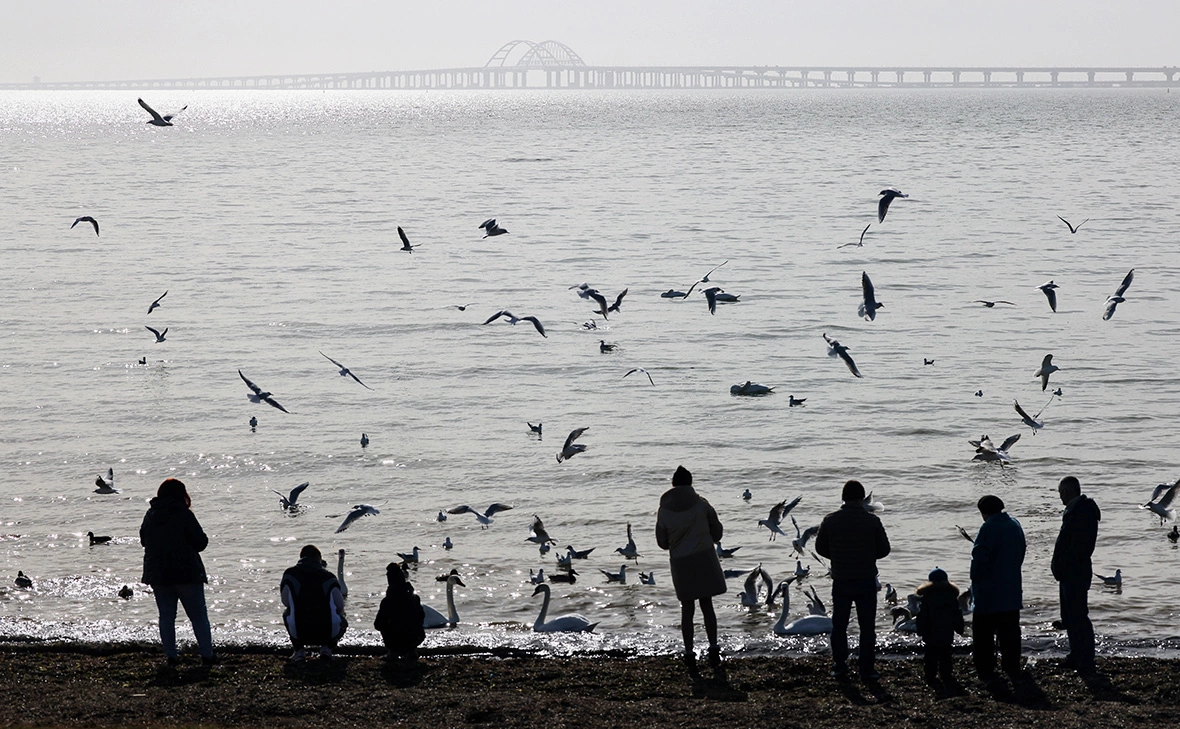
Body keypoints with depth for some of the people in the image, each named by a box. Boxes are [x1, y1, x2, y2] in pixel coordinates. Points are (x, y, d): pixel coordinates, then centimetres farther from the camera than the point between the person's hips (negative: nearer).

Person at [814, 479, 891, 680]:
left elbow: (820, 548, 3)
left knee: (839, 625, 14)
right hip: (866, 581, -1)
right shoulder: (872, 521, -9)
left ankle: (839, 667, 16)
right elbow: (884, 549, -3)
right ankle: (866, 669, 7)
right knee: (867, 626, 7)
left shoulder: (830, 520, -4)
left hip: (840, 581, 2)